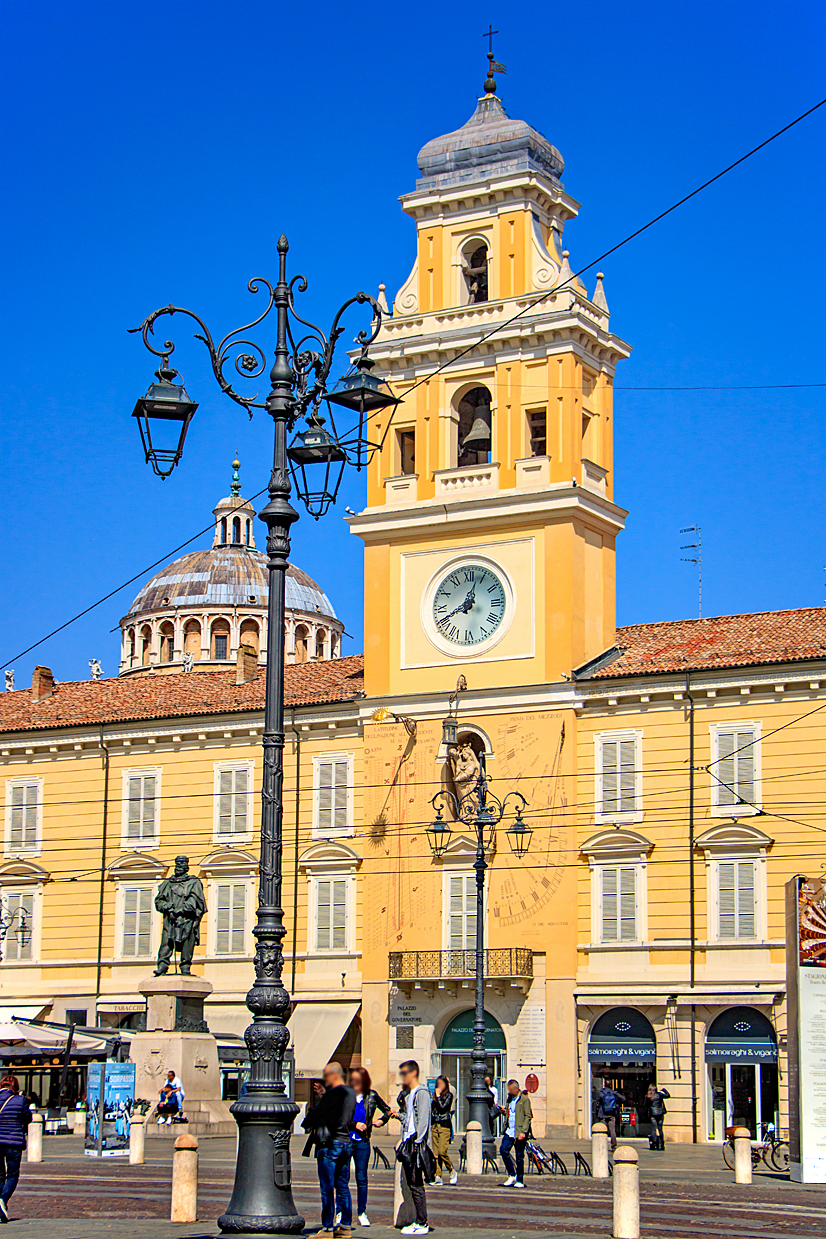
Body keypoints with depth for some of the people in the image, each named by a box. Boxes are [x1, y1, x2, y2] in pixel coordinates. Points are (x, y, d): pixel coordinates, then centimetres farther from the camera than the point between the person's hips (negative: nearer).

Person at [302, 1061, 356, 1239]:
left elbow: (316, 1114, -11)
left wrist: (306, 1123, 8)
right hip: (346, 1142, 8)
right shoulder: (351, 1093, 10)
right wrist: (323, 1095, 19)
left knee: (327, 1188, -4)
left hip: (329, 1144, -8)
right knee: (343, 1187, 12)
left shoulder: (333, 1095, -15)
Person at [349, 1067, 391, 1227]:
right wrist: (354, 1124, -16)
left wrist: (381, 1120, 0)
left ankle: (362, 1213, 13)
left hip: (362, 1142, 1)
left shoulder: (372, 1096, 3)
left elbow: (387, 1110, 15)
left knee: (362, 1178, 5)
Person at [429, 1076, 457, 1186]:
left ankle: (452, 1172, 4)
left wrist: (438, 1096, -6)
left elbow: (442, 1108, -14)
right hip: (434, 1126, 6)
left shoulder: (449, 1095, -2)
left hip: (444, 1126, -6)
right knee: (436, 1153, 1)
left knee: (442, 1152, -15)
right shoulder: (434, 1095, 16)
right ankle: (438, 1177, 1)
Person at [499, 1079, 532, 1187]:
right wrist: (504, 1111, 4)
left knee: (519, 1157, 0)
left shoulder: (524, 1100, -5)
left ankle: (520, 1181, 10)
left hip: (519, 1133, -6)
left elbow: (527, 1116, -10)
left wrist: (523, 1132, -18)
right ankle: (511, 1175, 5)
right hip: (509, 1132, 6)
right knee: (503, 1150, -9)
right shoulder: (510, 1099, 17)